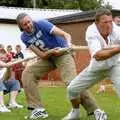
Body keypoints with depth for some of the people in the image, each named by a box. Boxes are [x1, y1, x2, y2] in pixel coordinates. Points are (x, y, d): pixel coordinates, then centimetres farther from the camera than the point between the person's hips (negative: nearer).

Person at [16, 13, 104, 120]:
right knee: (27, 74, -9)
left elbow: (66, 35, -23)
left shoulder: (41, 24, -18)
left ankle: (94, 110, -17)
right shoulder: (24, 38, -5)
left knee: (71, 82, -24)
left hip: (63, 53, -6)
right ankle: (38, 109, -6)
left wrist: (68, 44, -44)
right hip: (47, 57, 6)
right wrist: (51, 52, -31)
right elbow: (41, 55, -10)